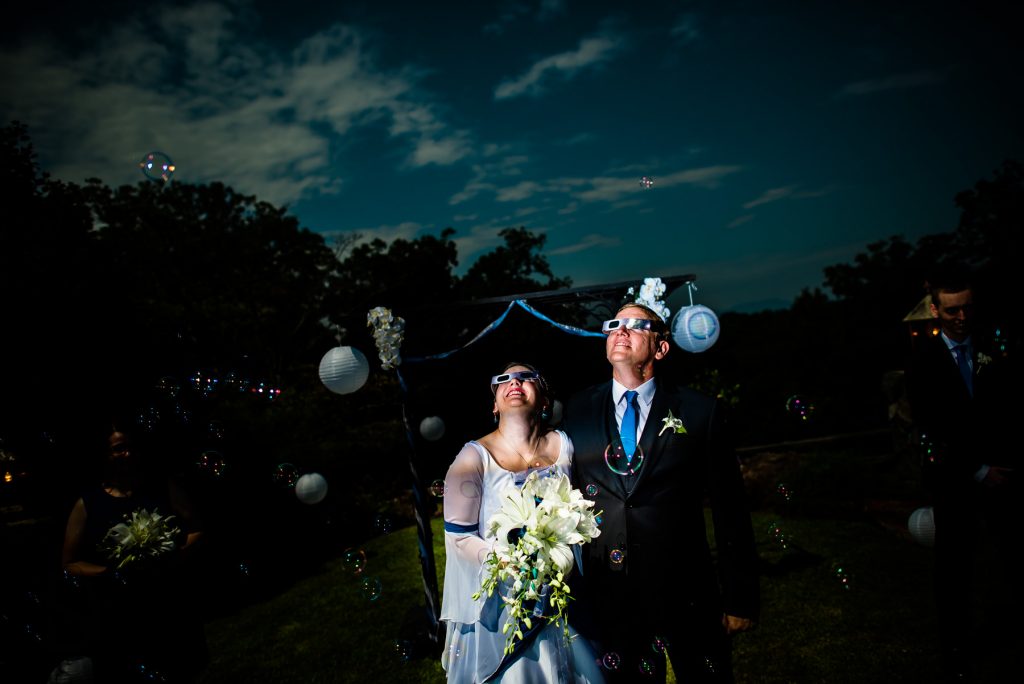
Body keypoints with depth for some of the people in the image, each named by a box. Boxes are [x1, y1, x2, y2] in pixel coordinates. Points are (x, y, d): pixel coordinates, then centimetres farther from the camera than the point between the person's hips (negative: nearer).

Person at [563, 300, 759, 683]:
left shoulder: (699, 411, -4)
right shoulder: (578, 411, 2)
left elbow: (730, 511, -3)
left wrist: (740, 599, -2)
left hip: (687, 598, -1)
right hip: (606, 600, 2)